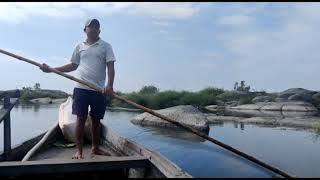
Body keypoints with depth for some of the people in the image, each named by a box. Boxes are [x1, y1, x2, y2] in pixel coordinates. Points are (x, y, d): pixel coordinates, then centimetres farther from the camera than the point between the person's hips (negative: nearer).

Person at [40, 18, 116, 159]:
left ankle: (95, 148, 23)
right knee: (81, 119, 1)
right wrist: (51, 69, 12)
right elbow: (73, 65, 19)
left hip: (99, 89, -1)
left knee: (96, 120, 8)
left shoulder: (105, 46, 5)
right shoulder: (80, 46, 12)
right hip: (81, 88, 1)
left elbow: (110, 67, -4)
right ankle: (79, 151, 9)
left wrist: (109, 85, -19)